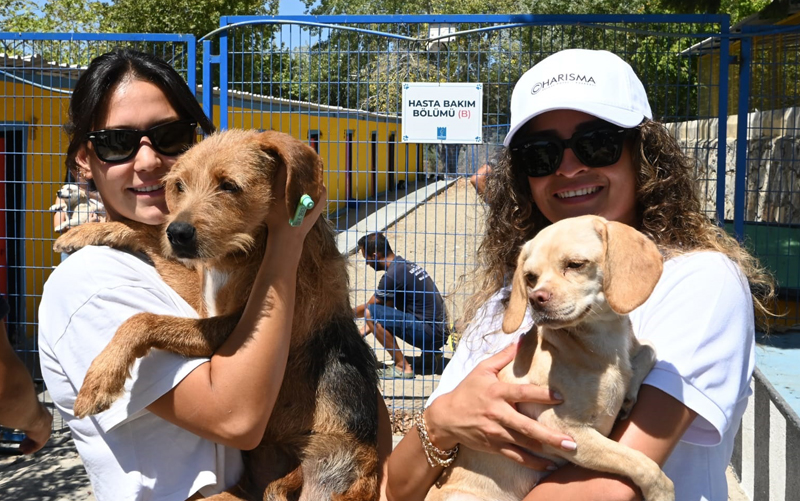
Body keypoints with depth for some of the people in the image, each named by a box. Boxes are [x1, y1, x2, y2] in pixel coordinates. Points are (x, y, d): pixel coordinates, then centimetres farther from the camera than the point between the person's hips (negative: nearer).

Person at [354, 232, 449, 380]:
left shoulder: (393, 275, -15)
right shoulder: (405, 265, 13)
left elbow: (367, 309, -3)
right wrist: (359, 333, 20)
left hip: (430, 333, -9)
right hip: (440, 331, 10)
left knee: (371, 313, -15)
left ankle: (402, 367, -10)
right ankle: (429, 352, 17)